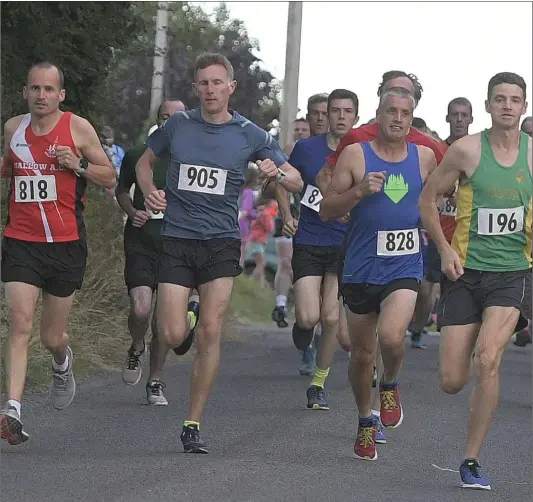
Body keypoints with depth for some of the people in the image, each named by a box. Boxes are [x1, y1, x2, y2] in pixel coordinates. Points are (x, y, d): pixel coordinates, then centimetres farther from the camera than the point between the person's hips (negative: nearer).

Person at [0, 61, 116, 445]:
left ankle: (62, 363, 45)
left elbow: (110, 178, 3)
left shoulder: (78, 128, -3)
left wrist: (78, 166, -15)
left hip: (66, 244, -1)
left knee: (52, 337, 8)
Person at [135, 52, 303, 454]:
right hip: (176, 240, 0)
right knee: (173, 336, -10)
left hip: (222, 243, 0)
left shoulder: (250, 135, 1)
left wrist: (278, 171, -19)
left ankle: (194, 425, 0)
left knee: (210, 332, -9)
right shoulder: (178, 125, 4)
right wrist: (149, 190, 0)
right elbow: (146, 161, 21)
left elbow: (297, 183, 4)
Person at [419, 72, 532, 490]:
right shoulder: (466, 150, -3)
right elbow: (429, 198, 5)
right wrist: (445, 248, -5)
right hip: (466, 272, 0)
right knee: (452, 381, -4)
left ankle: (472, 460, -12)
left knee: (487, 357, -23)